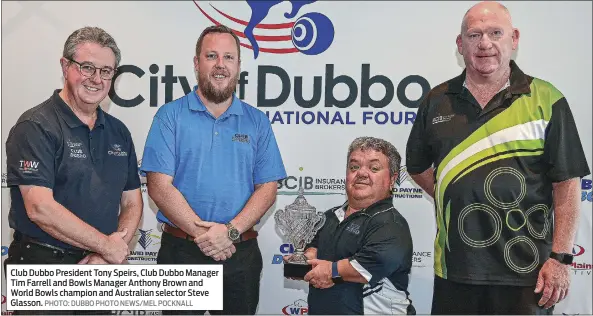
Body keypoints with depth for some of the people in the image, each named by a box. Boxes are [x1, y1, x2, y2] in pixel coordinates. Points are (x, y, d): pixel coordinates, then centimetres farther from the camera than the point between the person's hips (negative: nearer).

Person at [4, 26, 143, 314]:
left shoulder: (118, 132, 8)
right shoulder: (35, 127, -11)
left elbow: (132, 202, 8)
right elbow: (40, 208, -20)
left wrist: (107, 256, -7)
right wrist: (108, 246, -13)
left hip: (100, 271, 6)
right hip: (43, 268, -5)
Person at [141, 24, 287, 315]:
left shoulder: (257, 122, 5)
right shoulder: (170, 116, -1)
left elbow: (267, 188, 0)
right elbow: (159, 185, -8)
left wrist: (231, 231, -13)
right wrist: (201, 232, -14)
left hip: (242, 253, 2)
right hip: (181, 250, -2)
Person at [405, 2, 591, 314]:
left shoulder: (545, 99, -2)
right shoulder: (436, 101, 6)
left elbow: (567, 183, -5)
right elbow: (417, 166, 18)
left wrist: (560, 257, -9)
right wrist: (450, 200, 6)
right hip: (455, 269, 3)